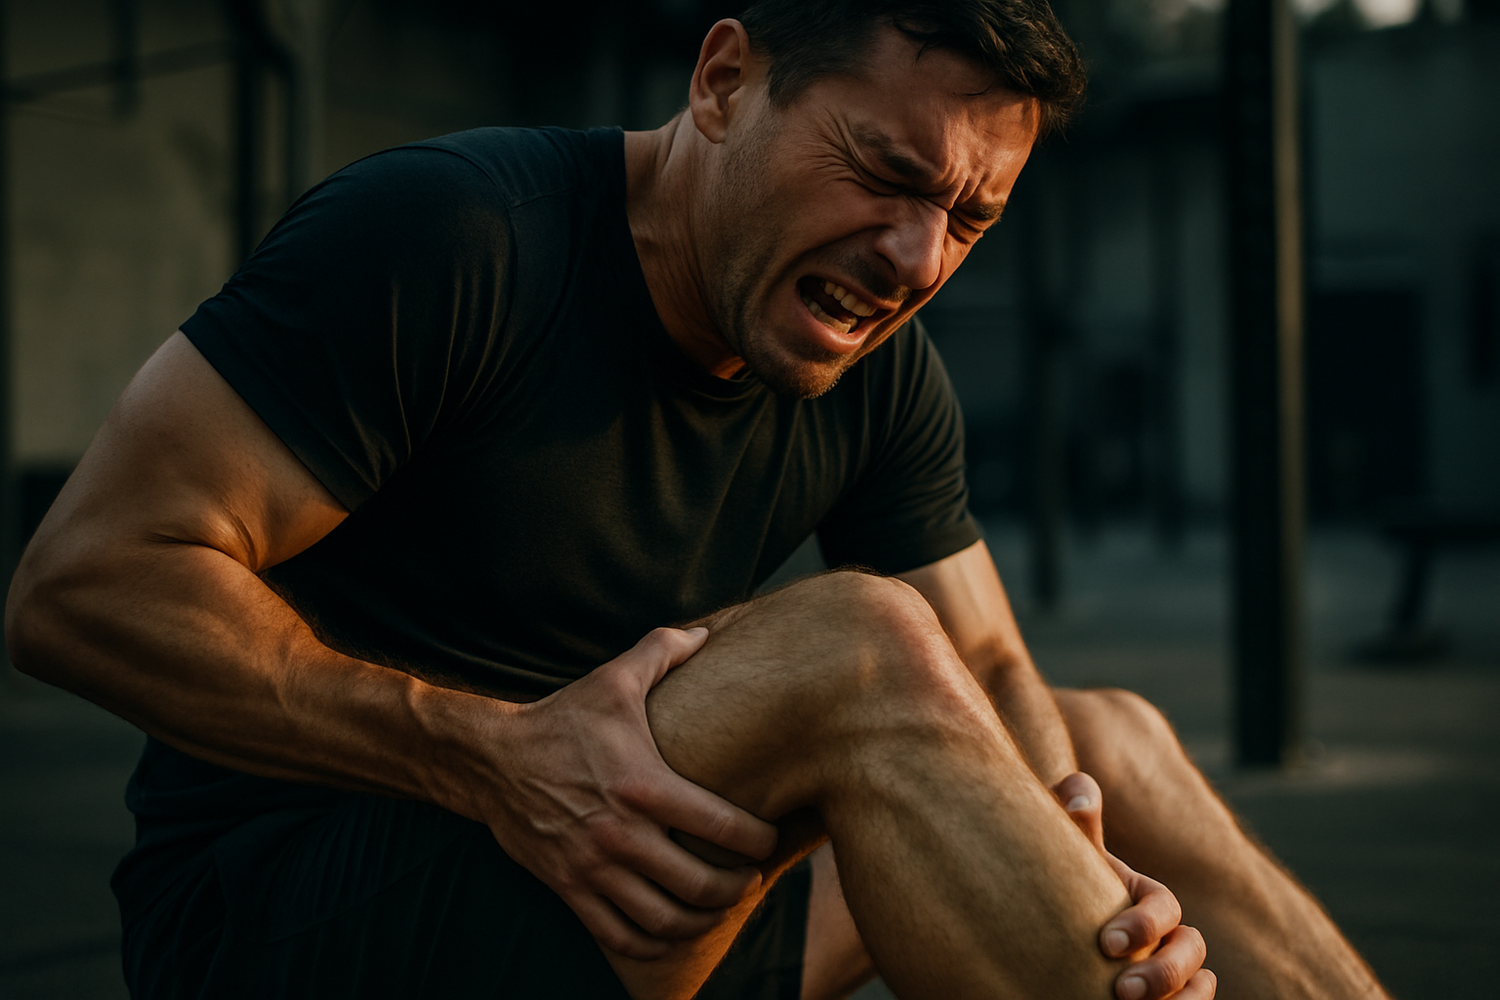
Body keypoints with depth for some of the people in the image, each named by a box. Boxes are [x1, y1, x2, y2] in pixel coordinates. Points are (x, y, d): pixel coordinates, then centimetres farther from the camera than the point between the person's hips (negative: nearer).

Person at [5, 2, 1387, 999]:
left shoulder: (883, 377, 2)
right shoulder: (446, 237, -19)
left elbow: (990, 680, 2)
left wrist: (1092, 886, -22)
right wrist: (493, 756, -30)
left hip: (626, 878, 8)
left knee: (1108, 739, 5)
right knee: (849, 648, -29)